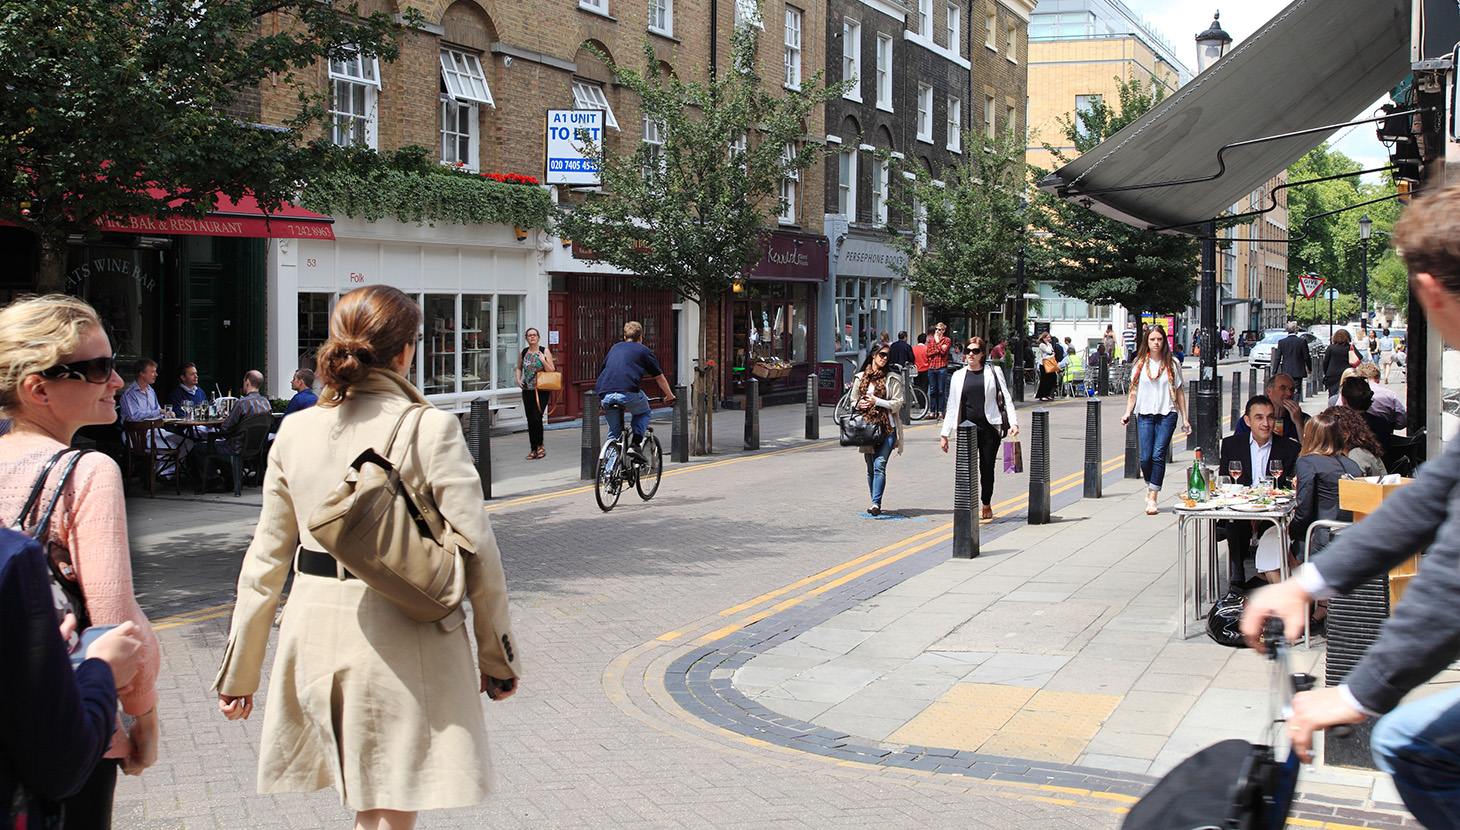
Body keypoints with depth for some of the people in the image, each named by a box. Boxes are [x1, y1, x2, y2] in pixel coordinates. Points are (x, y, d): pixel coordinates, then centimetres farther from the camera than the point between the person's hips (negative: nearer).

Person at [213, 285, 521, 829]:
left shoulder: (296, 431, 3)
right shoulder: (430, 427, -10)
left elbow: (267, 558, 8)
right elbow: (476, 549, -10)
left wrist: (239, 672, 16)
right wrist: (496, 657, 1)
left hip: (315, 632, 5)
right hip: (401, 636, -5)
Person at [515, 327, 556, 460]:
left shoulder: (545, 351, -2)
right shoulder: (523, 353, 8)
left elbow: (552, 371, -4)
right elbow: (519, 368, 22)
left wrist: (543, 360, -16)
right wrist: (518, 380, 5)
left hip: (542, 390, -4)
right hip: (527, 390, 4)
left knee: (536, 418, -14)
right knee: (530, 420, 5)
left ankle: (540, 446, 5)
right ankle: (533, 449, 14)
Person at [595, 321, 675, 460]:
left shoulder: (615, 348, 28)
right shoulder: (644, 350, 15)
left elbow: (602, 371, 35)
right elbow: (659, 376, 18)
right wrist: (669, 395, 32)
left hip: (605, 395, 4)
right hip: (628, 393, -4)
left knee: (614, 433, 19)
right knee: (643, 413, 27)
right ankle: (635, 444, 6)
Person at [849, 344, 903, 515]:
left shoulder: (892, 379, 2)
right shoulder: (860, 378, 12)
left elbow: (898, 404, -2)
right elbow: (852, 401, 19)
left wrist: (877, 401, -11)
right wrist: (858, 404, -4)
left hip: (887, 429, -4)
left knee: (879, 465, -16)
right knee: (870, 468, 9)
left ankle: (876, 503, -22)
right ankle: (875, 503, 19)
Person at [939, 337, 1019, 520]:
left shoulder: (993, 372, 6)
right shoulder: (959, 376, 11)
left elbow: (1006, 398, 3)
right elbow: (952, 407, 14)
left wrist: (1013, 423, -9)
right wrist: (944, 434, 11)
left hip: (990, 427, -1)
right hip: (967, 428, 1)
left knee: (987, 468, 3)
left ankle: (987, 505, 24)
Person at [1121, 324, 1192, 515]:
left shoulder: (1172, 364, 6)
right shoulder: (1139, 364, 9)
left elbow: (1179, 392, 9)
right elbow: (1133, 391, 12)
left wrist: (1185, 418, 7)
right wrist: (1128, 413, 0)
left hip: (1167, 415, -1)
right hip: (1145, 414, 1)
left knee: (1158, 456, -11)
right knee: (1145, 458, -5)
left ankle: (1152, 498, -7)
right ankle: (1150, 485, 26)